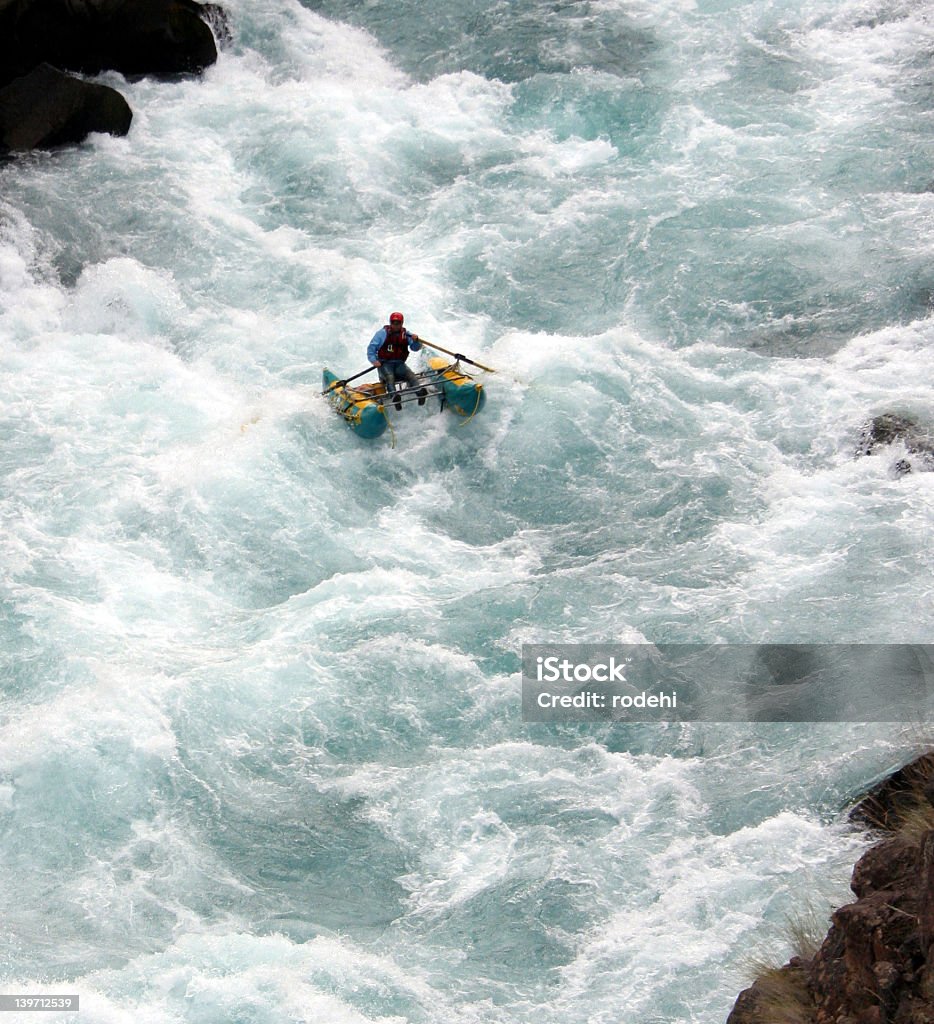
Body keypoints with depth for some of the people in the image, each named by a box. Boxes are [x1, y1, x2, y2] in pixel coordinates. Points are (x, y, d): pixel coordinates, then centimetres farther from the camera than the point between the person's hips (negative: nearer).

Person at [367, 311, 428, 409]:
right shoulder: (382, 333, 2)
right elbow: (371, 349, 1)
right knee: (389, 377, -34)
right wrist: (374, 360, -16)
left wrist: (416, 340, -17)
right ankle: (394, 396, -57)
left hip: (399, 364, 2)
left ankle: (420, 393, -50)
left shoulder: (406, 334, 11)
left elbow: (415, 348, 5)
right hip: (384, 364, -2)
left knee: (411, 375, -26)